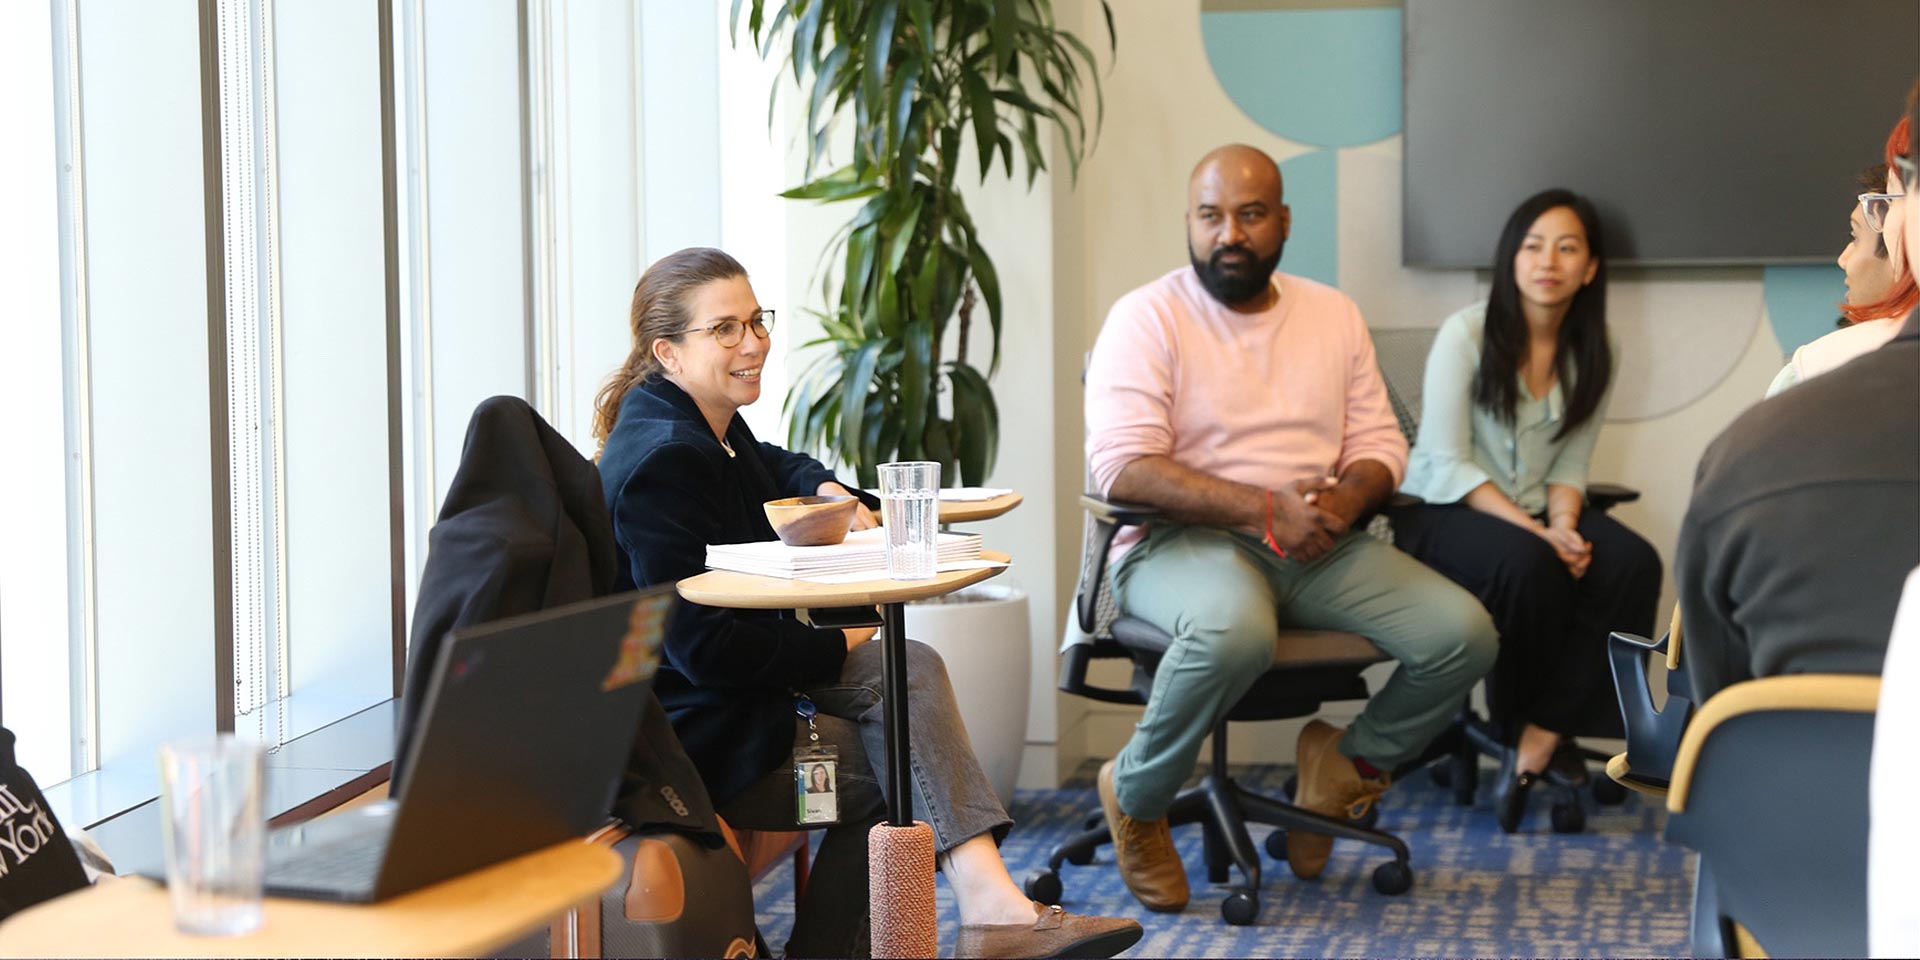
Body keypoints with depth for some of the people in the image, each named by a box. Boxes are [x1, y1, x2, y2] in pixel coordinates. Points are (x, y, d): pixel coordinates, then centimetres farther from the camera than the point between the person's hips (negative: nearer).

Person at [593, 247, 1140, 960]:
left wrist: (825, 489, 11)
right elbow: (708, 648, -27)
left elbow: (772, 467, 36)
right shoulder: (662, 461, -22)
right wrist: (839, 646, -14)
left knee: (912, 670, -5)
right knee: (902, 766, -9)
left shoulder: (708, 424, 9)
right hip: (698, 729, -10)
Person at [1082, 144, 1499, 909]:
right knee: (1234, 633, -41)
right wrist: (1266, 510, -24)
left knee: (1464, 632, -16)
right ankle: (1136, 800, -12)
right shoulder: (1147, 318, -3)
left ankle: (1348, 761, 12)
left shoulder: (1333, 314, 16)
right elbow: (1123, 465, -15)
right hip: (1180, 542, -5)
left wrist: (1344, 501, -13)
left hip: (1318, 549, 5)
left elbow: (1379, 443, 12)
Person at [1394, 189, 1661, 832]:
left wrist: (1564, 524, -17)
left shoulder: (1590, 356, 5)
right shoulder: (1466, 334, -11)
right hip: (1442, 512, -5)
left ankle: (1539, 740, -21)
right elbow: (1446, 465, -15)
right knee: (1528, 566, -36)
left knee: (1633, 564, -24)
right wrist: (1534, 531, -25)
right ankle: (1519, 726, -11)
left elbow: (1569, 465, 7)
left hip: (1534, 514, 5)